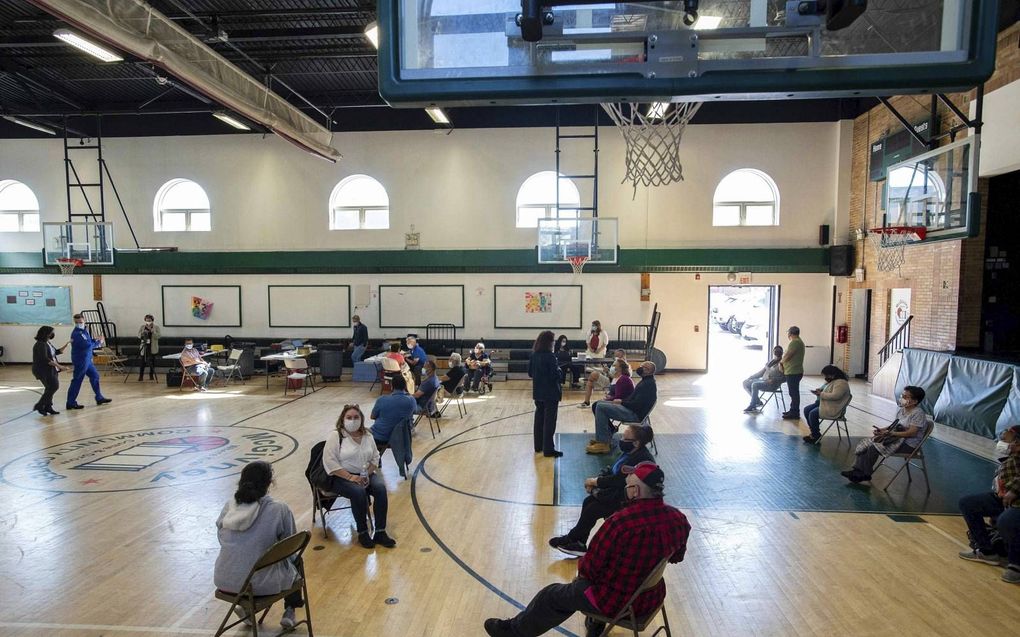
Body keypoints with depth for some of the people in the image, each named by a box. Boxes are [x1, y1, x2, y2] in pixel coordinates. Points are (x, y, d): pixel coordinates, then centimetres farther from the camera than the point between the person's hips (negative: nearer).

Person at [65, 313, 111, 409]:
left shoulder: (84, 331, 10)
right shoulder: (77, 333, -19)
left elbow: (89, 340, 14)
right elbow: (88, 345, -23)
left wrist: (97, 340, -6)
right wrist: (98, 343, -8)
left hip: (86, 359, 10)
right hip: (80, 360, -10)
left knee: (94, 376, 17)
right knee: (77, 381, -4)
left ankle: (99, 398, 27)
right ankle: (71, 403, 2)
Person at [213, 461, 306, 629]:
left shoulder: (229, 506, -5)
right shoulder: (279, 510, -17)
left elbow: (221, 539, 9)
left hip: (224, 581, 4)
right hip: (259, 584, -4)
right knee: (295, 561, 27)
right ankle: (289, 612, 34)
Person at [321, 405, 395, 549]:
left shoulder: (367, 436, 11)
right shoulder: (335, 436, -6)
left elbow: (375, 457, 12)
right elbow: (329, 462, -14)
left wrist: (368, 473, -9)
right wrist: (350, 477, -21)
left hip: (366, 475, 5)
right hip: (341, 477, -5)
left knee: (380, 488, -25)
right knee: (359, 492, -33)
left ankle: (380, 532, -19)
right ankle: (362, 533, -16)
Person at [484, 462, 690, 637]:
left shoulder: (621, 521, -32)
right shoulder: (678, 518, -12)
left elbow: (592, 565, -20)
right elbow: (676, 557, 9)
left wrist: (582, 571, 2)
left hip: (617, 601, -6)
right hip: (651, 598, 6)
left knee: (552, 596, 16)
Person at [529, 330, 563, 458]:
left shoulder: (533, 355, 3)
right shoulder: (550, 356, -18)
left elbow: (530, 373, 9)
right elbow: (555, 375, -19)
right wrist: (558, 371, 0)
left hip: (538, 392, 7)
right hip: (550, 392, -7)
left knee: (539, 417, 16)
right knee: (549, 420, -1)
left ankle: (538, 446, 24)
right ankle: (548, 449, 1)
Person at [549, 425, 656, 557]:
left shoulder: (642, 459, -27)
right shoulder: (629, 452, 3)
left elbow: (619, 480, -27)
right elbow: (612, 470, 9)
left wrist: (596, 481, -16)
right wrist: (596, 480, -7)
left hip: (629, 500, -9)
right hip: (620, 492, 9)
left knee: (592, 510, -10)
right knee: (588, 502, -1)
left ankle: (571, 539, 10)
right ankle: (579, 545, 4)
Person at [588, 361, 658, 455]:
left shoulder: (648, 384, -18)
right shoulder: (646, 381, 15)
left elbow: (637, 404, -23)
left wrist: (621, 402, -10)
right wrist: (621, 400, 7)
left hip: (635, 414, -11)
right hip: (632, 409, 11)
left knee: (600, 407, -20)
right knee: (600, 403, 8)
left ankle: (603, 443, -18)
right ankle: (606, 435, 6)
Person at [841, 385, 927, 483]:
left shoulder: (918, 414, -19)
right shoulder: (901, 409, 9)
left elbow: (911, 433, -25)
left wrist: (889, 433, -28)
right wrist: (882, 430, 0)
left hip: (909, 444, -9)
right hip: (897, 437, 9)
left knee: (874, 448, -21)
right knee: (866, 444, -7)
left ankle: (865, 474, -5)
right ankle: (858, 471, -8)